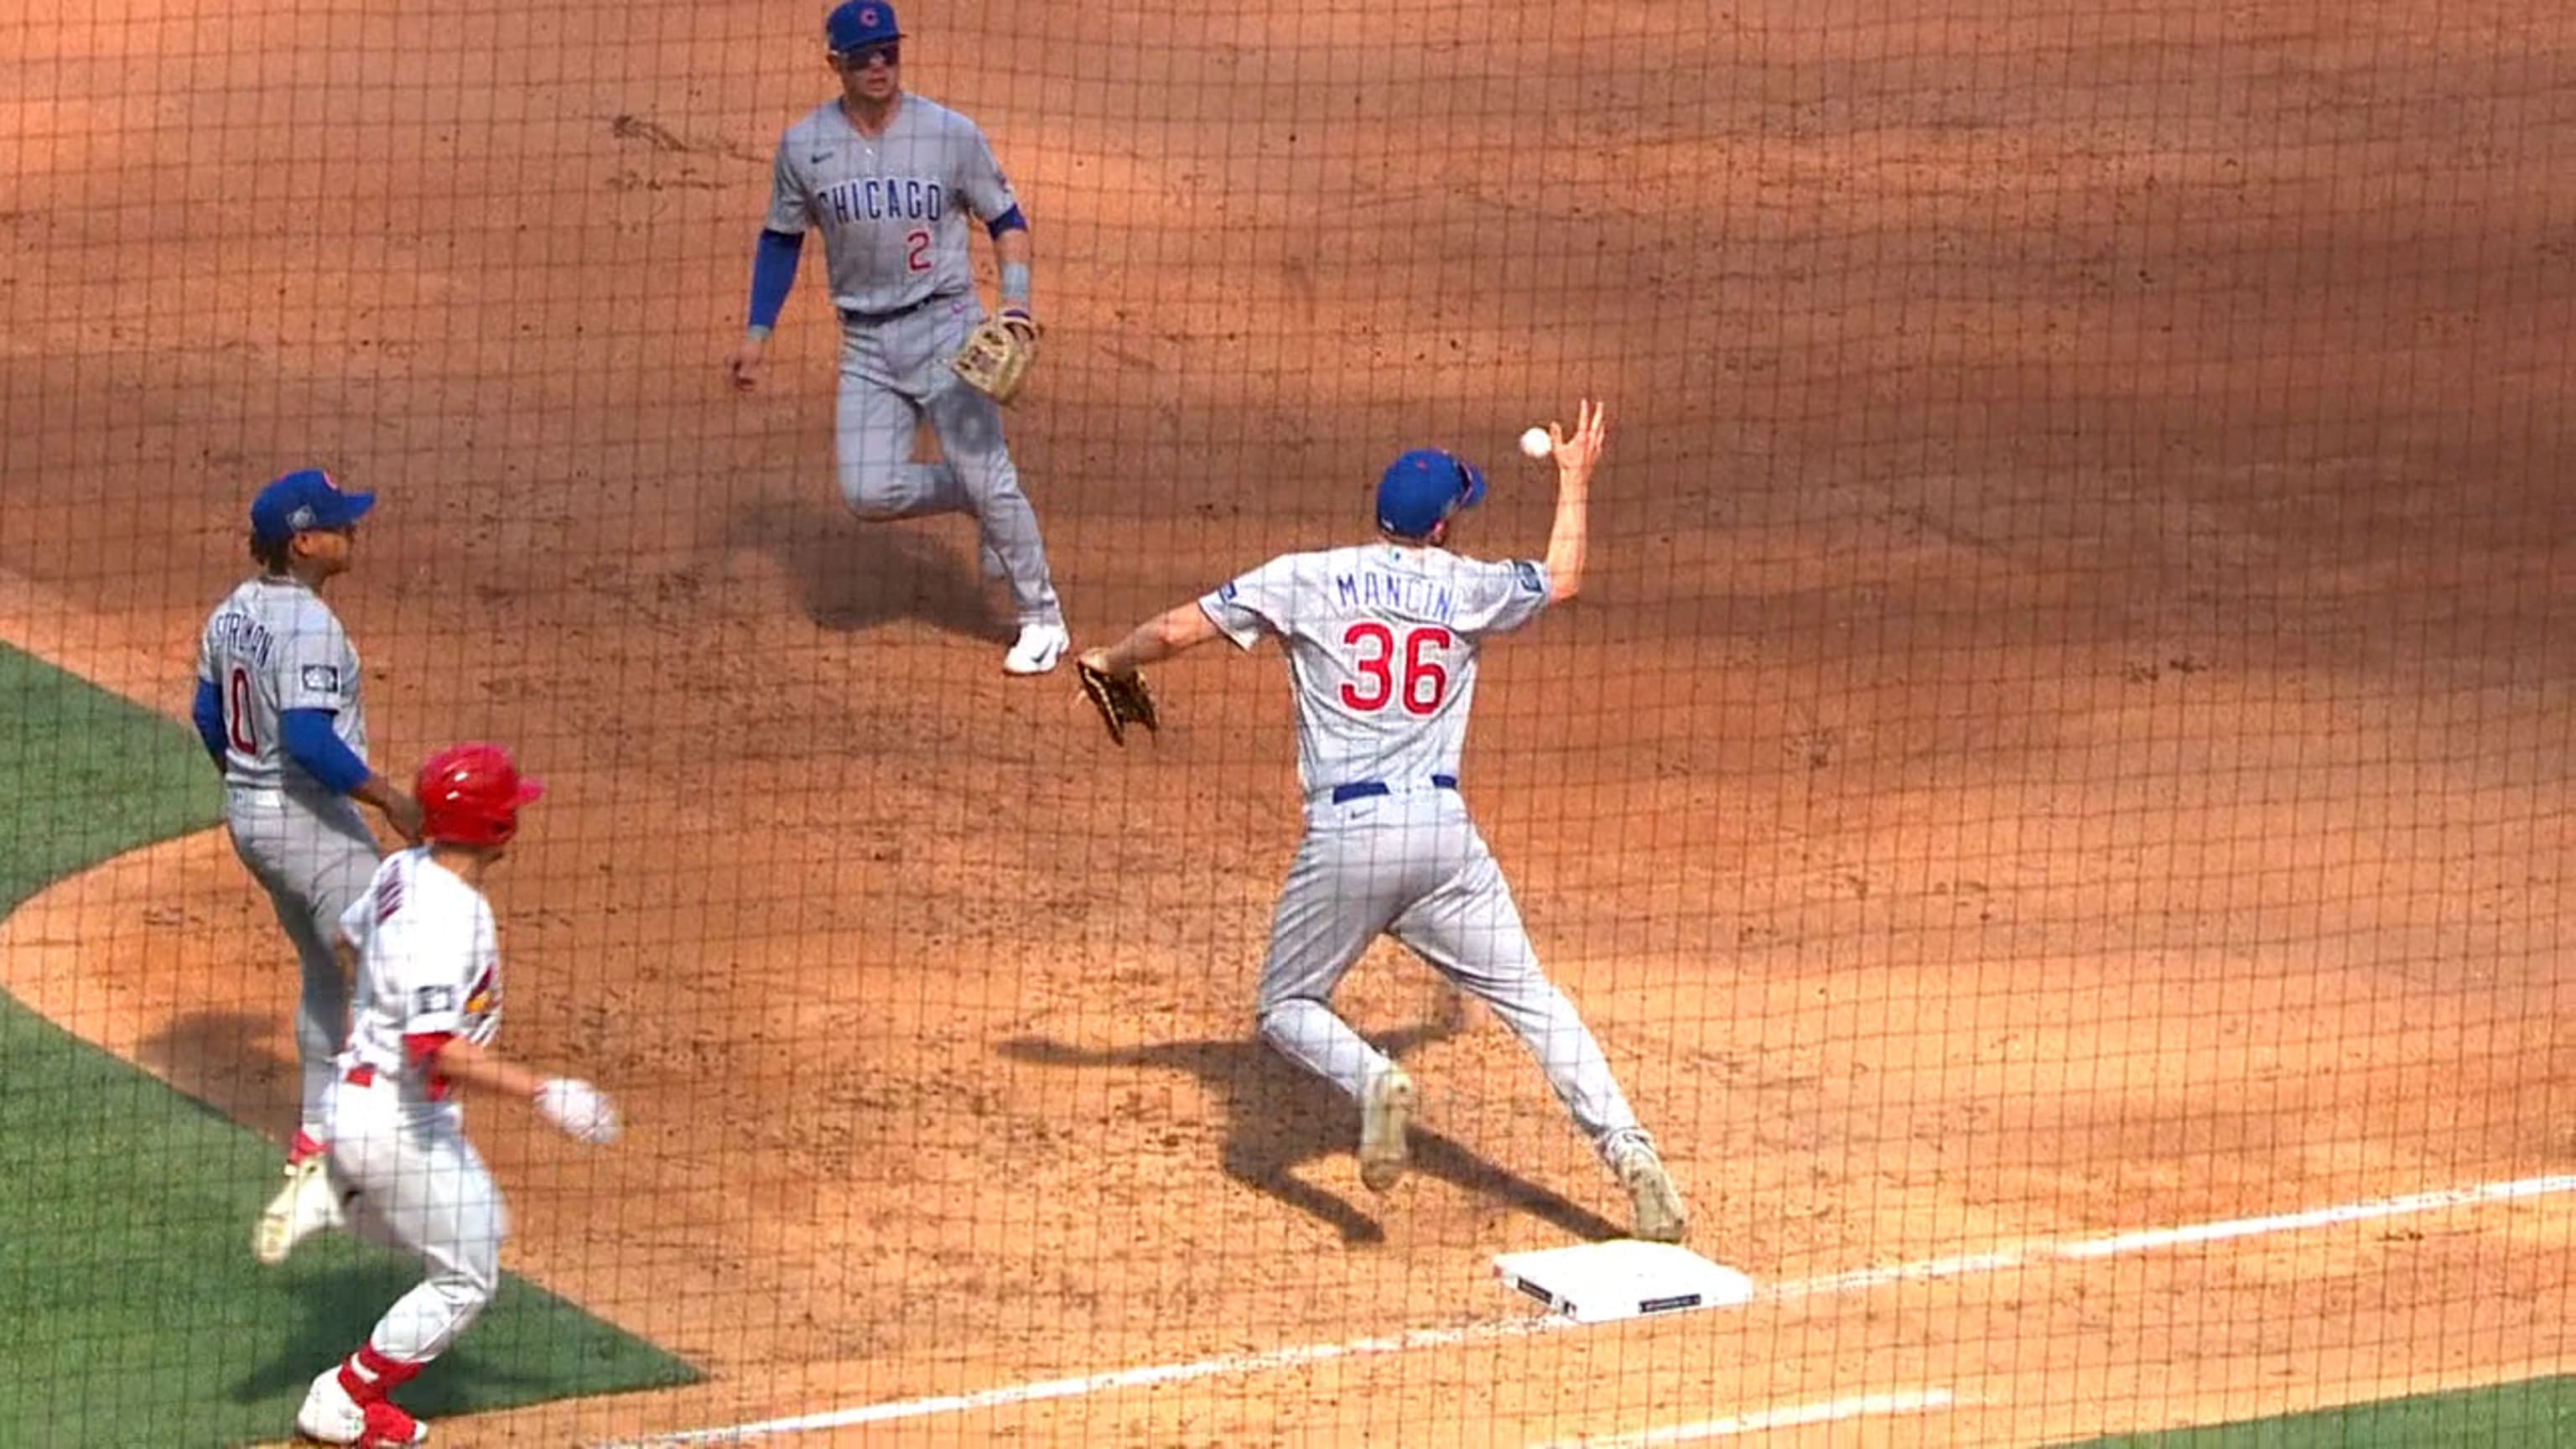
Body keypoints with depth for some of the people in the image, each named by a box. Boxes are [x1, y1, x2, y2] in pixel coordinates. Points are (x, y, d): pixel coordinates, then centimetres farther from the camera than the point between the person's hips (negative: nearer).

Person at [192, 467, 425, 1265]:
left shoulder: (231, 614, 5)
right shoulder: (309, 626, -24)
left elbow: (209, 716, 15)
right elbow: (310, 741, -31)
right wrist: (389, 799, -22)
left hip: (247, 813, 10)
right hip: (312, 823, -9)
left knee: (325, 972, 25)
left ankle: (320, 1131, 34)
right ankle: (320, 1155, -10)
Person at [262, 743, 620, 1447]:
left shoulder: (403, 872, -1)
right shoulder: (449, 917, -29)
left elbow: (348, 937, 19)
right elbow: (438, 1050, -34)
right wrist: (543, 1092, -32)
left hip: (358, 1091, 9)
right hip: (399, 1119, -9)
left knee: (481, 1225, 27)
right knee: (466, 1278, 6)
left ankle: (332, 1197, 15)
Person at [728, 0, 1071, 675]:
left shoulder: (950, 134, -5)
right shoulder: (803, 145, 1)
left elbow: (1005, 219, 3)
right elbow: (781, 239, 12)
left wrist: (1015, 299, -12)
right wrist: (757, 334, 7)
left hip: (946, 326, -3)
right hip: (866, 342, 3)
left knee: (986, 474, -8)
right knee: (867, 492, -9)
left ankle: (1042, 618, 7)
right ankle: (979, 501, 19)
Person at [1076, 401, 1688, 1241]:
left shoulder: (1307, 580, 1)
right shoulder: (1466, 589, 7)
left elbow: (1179, 630, 1)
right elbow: (1562, 579, 27)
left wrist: (1112, 663, 21)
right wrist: (1574, 481, 42)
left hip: (1344, 836, -2)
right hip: (1442, 830, 2)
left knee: (1287, 1010, 14)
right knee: (1529, 999, 11)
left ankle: (1372, 1081, -17)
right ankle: (1626, 1148, -4)